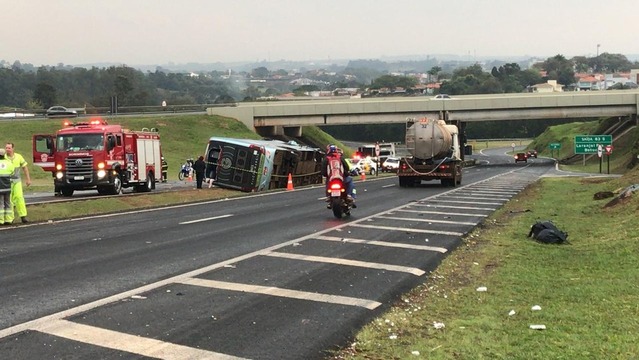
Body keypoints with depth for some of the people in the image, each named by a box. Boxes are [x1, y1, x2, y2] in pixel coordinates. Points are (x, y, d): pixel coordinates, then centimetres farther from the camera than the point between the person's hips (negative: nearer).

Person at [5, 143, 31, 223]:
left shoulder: (18, 157, 2)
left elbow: (25, 168, 10)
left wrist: (28, 179, 9)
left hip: (17, 181, 1)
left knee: (19, 197, -8)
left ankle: (23, 216, -7)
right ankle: (10, 218, 5)